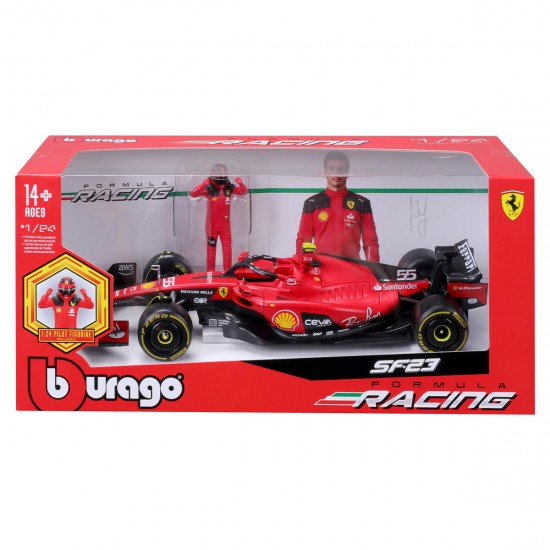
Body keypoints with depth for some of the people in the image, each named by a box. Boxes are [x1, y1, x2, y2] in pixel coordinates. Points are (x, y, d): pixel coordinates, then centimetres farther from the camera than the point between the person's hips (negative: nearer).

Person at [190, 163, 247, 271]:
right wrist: (204, 184, -37)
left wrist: (240, 184, -21)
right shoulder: (208, 189, -13)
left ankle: (228, 271, 15)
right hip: (211, 225, -2)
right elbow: (193, 194, -23)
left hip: (225, 225, 2)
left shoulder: (230, 188, -5)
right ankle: (210, 272, 17)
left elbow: (243, 191, 0)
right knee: (211, 249, 7)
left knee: (227, 249, 5)